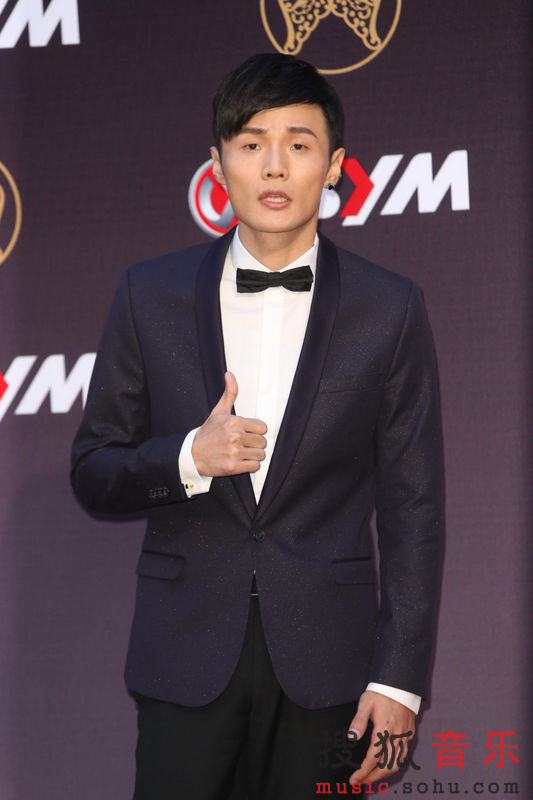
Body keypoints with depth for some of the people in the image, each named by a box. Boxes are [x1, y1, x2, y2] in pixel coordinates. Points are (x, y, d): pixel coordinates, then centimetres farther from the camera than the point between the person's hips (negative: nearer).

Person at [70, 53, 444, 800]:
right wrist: (188, 458, -13)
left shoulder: (390, 309, 1)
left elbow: (413, 508, 1)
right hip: (186, 655, 1)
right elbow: (92, 474, 7)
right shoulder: (151, 295, 4)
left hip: (325, 658, 0)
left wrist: (399, 680, -5)